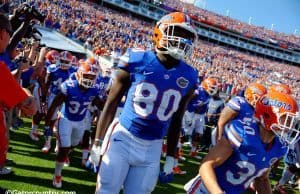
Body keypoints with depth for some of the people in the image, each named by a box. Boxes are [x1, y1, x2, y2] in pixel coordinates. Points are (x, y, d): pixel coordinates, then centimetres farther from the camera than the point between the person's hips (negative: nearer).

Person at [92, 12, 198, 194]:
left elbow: (176, 120, 10)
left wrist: (171, 157, 12)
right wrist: (97, 143, -3)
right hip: (123, 138, -2)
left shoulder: (188, 77, 0)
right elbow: (111, 103, -2)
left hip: (152, 148, 3)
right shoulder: (136, 60, -9)